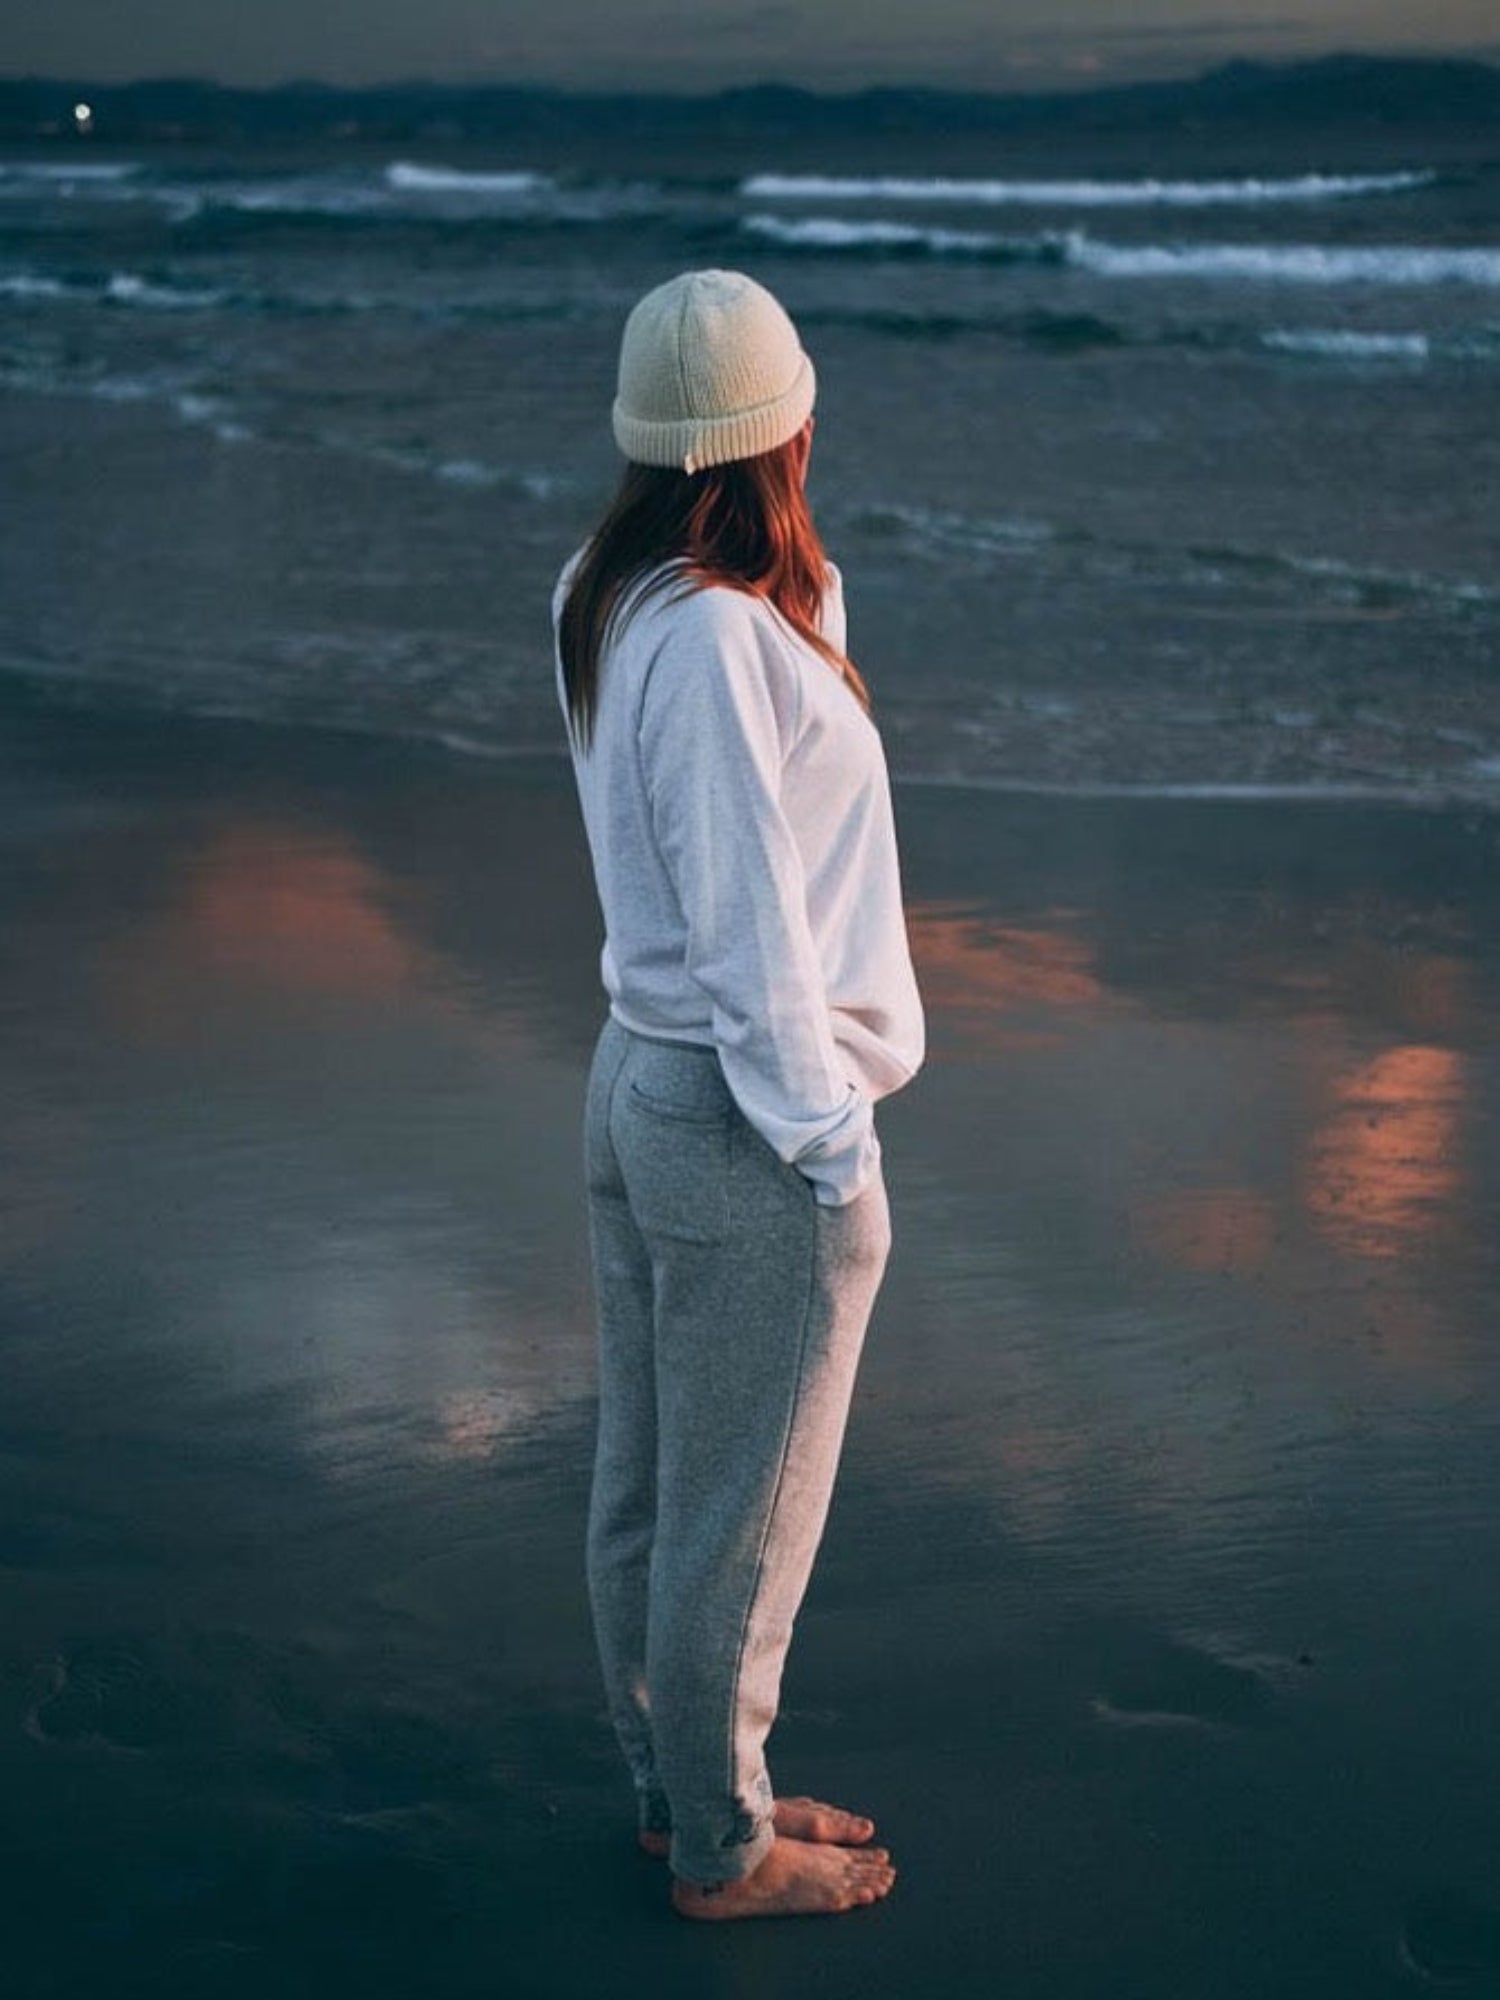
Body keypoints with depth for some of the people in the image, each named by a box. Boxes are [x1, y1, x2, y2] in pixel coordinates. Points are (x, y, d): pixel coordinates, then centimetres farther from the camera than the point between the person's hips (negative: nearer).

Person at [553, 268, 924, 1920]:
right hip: (742, 1120, -9)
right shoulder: (717, 635, -24)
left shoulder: (602, 598, 3)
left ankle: (679, 1786, 38)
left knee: (645, 1478, 20)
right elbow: (750, 925, -22)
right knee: (739, 1512, 8)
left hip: (638, 1078, 9)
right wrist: (829, 1153, -15)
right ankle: (721, 1848, 26)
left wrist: (802, 577, 5)